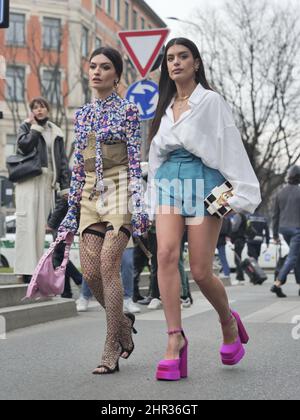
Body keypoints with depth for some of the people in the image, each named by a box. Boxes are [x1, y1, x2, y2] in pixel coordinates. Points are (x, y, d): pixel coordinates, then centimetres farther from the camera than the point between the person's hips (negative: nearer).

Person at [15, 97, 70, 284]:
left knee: (41, 225, 2)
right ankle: (26, 268, -15)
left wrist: (65, 186, 8)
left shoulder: (56, 132, 19)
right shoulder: (27, 127, 9)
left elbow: (63, 160, 15)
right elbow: (24, 145, -12)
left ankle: (36, 267, 5)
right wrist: (35, 127, -4)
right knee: (28, 223, -11)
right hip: (29, 179, -4)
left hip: (48, 181, 4)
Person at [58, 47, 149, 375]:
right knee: (90, 271, -1)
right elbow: (78, 166, 15)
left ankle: (112, 348, -3)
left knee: (108, 266, -12)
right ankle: (123, 321, 25)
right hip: (90, 195, 6)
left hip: (119, 191, -5)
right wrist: (71, 211, 12)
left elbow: (135, 162, -5)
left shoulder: (127, 110, -1)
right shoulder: (82, 115, 15)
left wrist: (138, 205, -14)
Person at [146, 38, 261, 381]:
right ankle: (175, 340, -18)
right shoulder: (165, 106, 17)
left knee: (201, 272, -5)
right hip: (168, 184, 4)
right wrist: (153, 199, 18)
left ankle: (229, 323, 24)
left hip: (202, 182, -4)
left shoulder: (210, 101, 1)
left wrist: (239, 192, -12)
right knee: (166, 254, -19)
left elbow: (230, 146, -5)